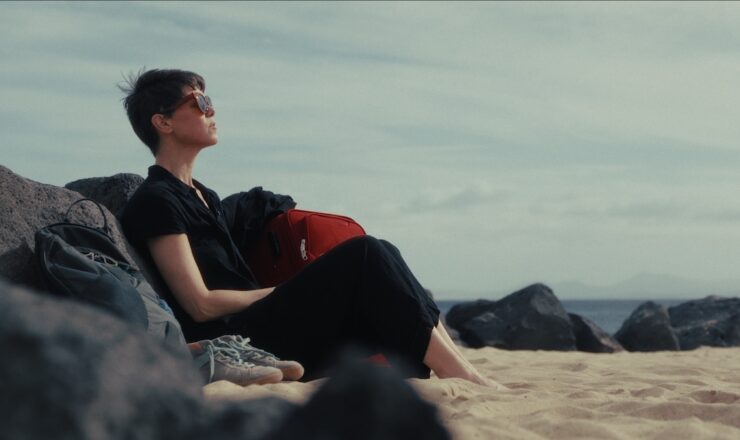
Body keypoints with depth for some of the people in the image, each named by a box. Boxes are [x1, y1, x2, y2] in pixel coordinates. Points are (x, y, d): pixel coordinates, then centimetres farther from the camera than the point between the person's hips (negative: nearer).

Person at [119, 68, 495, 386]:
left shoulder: (204, 198, 23)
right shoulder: (155, 201, -7)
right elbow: (201, 304, -13)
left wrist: (291, 291, 4)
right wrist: (280, 291, -4)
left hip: (253, 327, 9)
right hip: (230, 344, -9)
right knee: (364, 256, -18)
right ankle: (461, 378, -17)